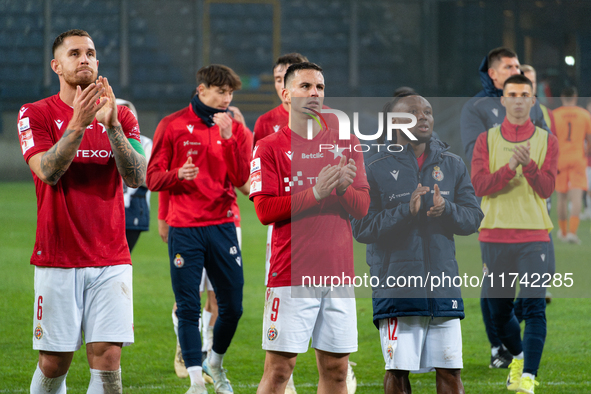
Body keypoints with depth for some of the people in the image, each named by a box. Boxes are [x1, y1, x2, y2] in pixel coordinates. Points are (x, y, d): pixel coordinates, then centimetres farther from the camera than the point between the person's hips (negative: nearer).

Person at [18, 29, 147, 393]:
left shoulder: (120, 115, 8)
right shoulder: (36, 114, 2)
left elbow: (138, 177, -7)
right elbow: (47, 172, -15)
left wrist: (111, 124, -19)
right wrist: (79, 123, -26)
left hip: (111, 260, 2)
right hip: (57, 260, -1)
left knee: (108, 356, -9)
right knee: (54, 363, 1)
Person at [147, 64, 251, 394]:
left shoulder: (235, 129, 8)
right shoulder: (173, 126, 2)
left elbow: (241, 178, -5)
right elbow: (153, 178, 2)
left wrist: (228, 137, -16)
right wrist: (178, 175, -19)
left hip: (222, 225, 2)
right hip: (185, 228, -2)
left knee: (233, 306, 3)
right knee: (188, 308, -6)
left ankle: (215, 363, 28)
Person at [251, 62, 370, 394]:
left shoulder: (346, 144, 12)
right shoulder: (269, 148, 1)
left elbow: (362, 207, 7)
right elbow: (265, 210, -9)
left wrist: (343, 187, -15)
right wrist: (316, 193, -18)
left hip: (339, 273, 4)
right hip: (291, 276, -4)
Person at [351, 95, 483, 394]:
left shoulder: (453, 166, 12)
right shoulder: (376, 169, 1)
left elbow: (473, 217, 9)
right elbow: (361, 227, -6)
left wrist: (446, 209, -12)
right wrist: (406, 211, -18)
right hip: (396, 286, -3)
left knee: (450, 370, 2)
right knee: (397, 370, -2)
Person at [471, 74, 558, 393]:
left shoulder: (546, 141, 6)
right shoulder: (487, 140, 6)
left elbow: (546, 188, -5)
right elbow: (479, 185, -7)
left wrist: (528, 164, -22)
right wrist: (510, 167, -22)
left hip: (533, 236, -2)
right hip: (494, 235, 2)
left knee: (534, 306, -15)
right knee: (498, 308, 10)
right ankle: (518, 357, 36)